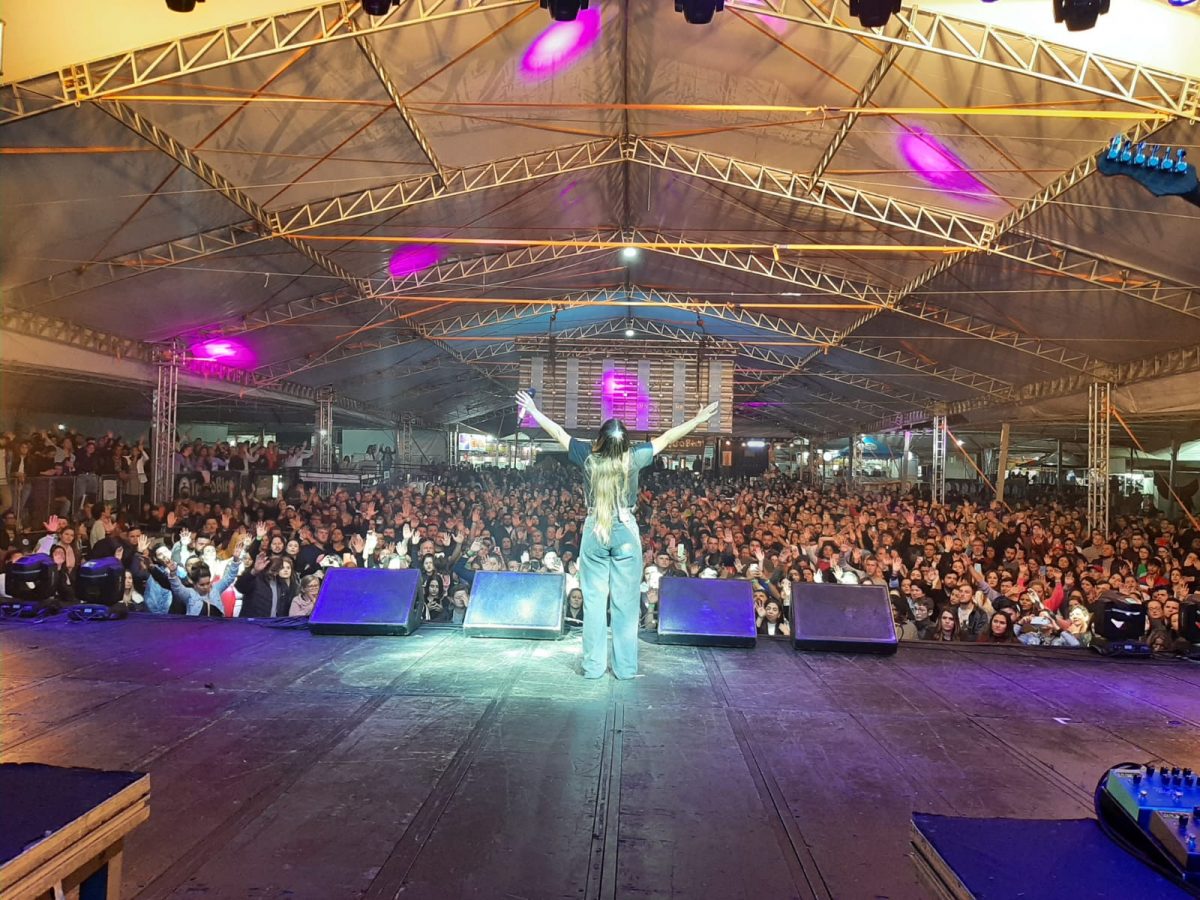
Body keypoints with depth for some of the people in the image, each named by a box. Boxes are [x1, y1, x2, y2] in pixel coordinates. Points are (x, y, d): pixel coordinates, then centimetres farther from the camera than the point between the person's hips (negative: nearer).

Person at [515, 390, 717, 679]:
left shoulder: (588, 457, -8)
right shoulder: (634, 458, -10)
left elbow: (558, 432, 4)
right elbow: (666, 439, 0)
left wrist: (534, 411, 17)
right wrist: (698, 420, 11)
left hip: (595, 531, 1)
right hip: (626, 531, -1)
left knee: (594, 600, 7)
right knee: (626, 602, 5)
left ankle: (593, 666, 11)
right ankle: (625, 667, 11)